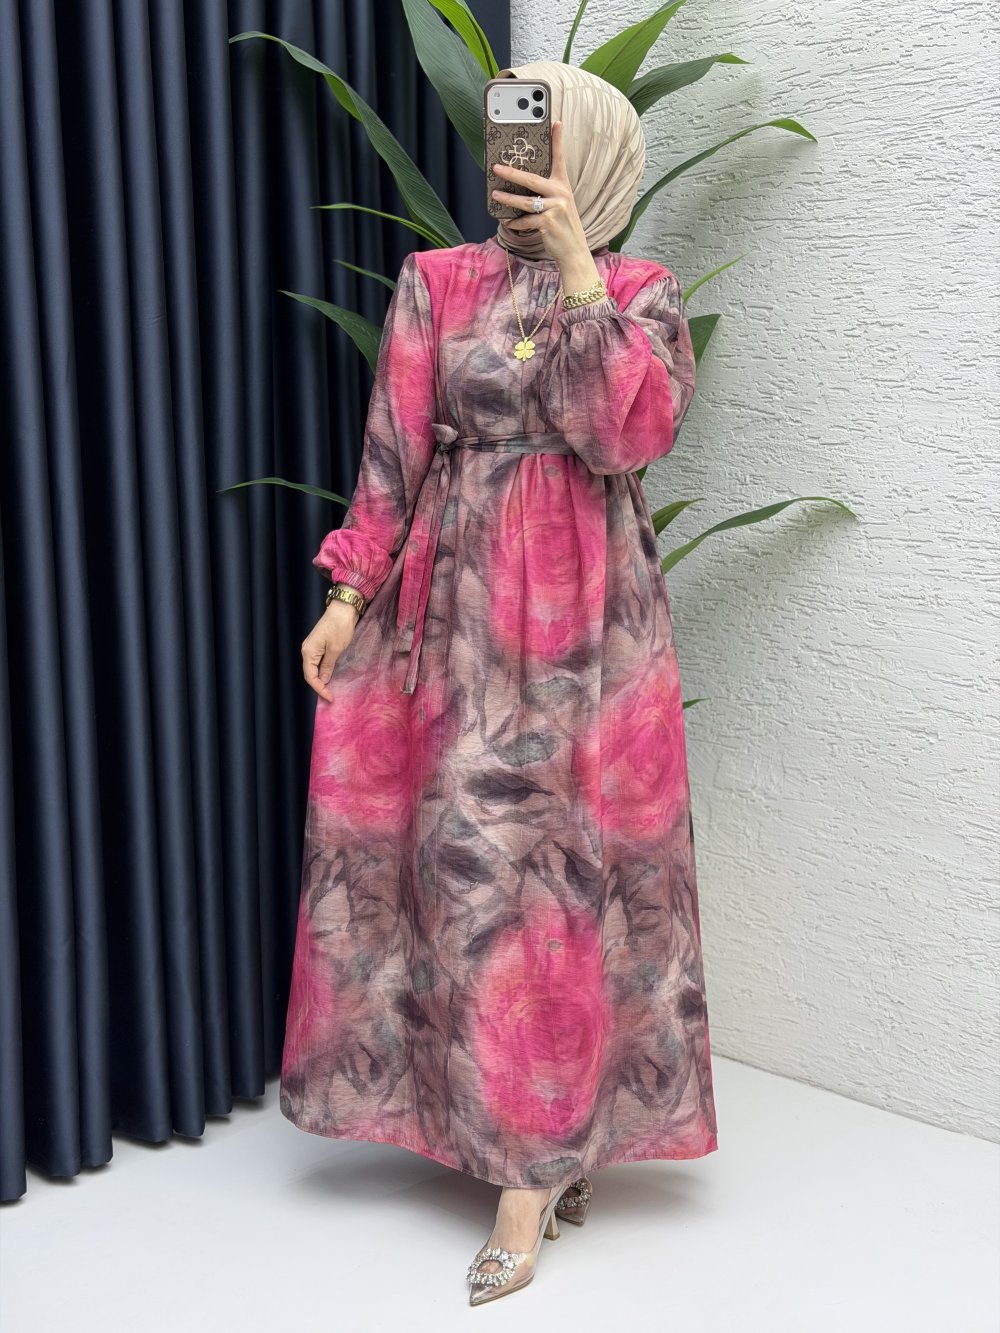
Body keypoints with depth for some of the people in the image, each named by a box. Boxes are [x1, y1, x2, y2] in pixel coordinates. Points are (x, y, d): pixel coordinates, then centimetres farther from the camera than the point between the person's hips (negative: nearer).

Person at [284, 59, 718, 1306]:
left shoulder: (641, 293, 5)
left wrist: (577, 276, -14)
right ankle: (540, 1147, 16)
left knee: (577, 857, -1)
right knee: (476, 860, 2)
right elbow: (393, 450, 5)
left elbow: (633, 432, -12)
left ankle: (533, 1165, 7)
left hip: (587, 611, -1)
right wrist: (348, 593, -1)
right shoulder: (436, 282, 8)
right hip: (458, 607, 2)